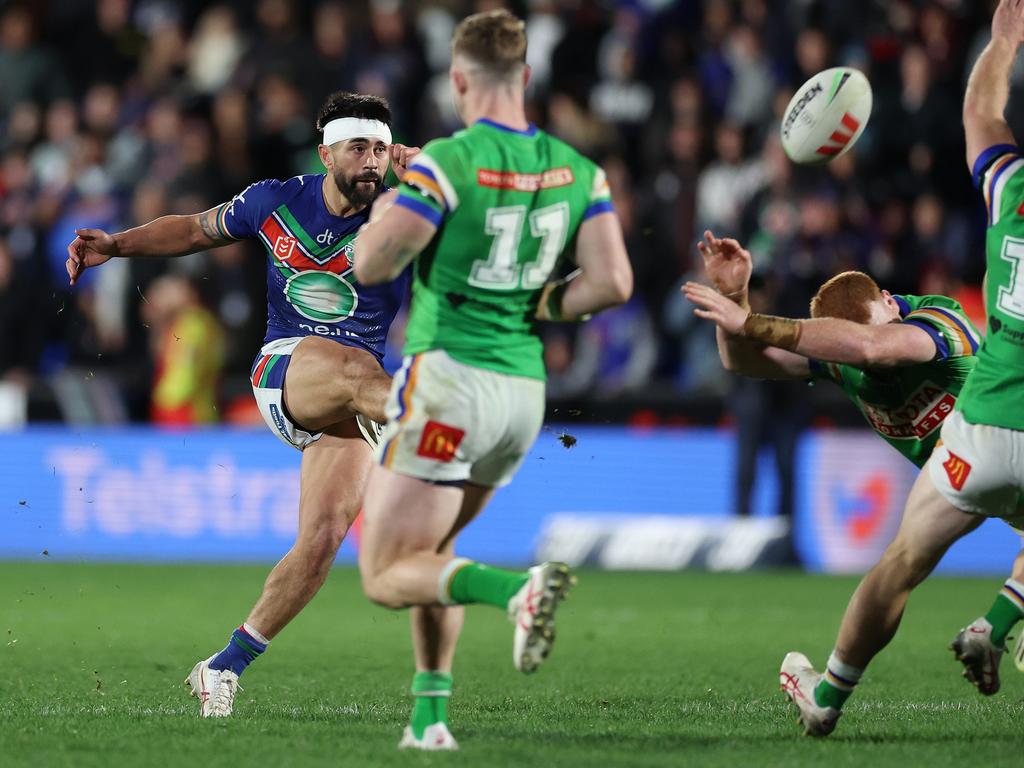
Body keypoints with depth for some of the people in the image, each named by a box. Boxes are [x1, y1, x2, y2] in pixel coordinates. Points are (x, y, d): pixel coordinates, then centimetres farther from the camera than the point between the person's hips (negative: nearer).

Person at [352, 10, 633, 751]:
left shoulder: (447, 163, -14)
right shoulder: (577, 170, 3)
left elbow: (372, 266, -16)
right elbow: (613, 282, -3)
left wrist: (382, 211, 5)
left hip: (450, 378, -7)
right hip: (524, 390, 7)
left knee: (387, 576, -2)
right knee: (427, 551, 24)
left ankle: (518, 586, -27)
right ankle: (430, 716, 16)